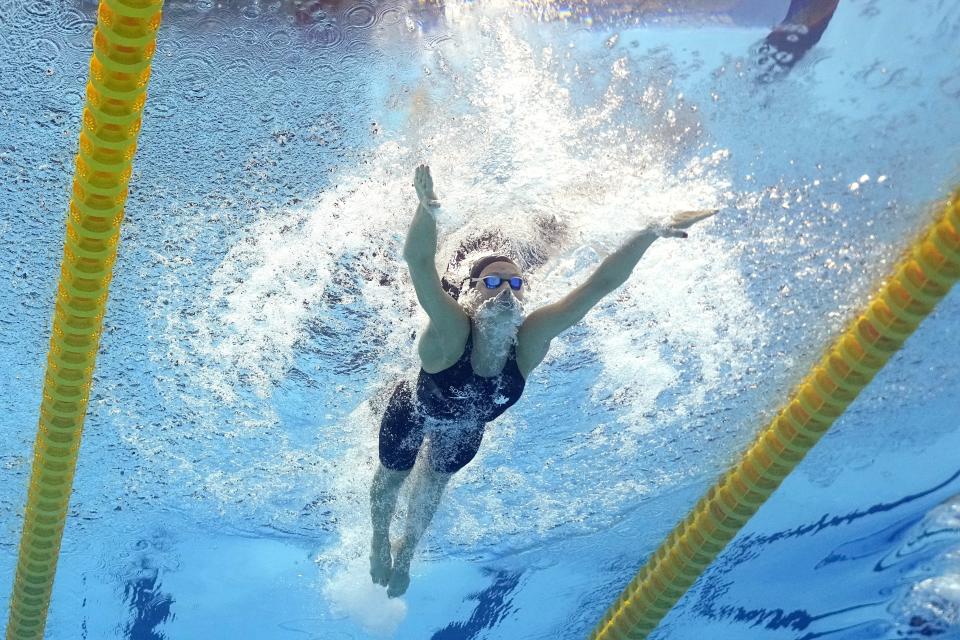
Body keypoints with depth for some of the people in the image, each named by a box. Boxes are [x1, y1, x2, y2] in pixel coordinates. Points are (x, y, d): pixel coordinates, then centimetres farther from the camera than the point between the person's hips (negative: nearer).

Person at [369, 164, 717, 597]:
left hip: (464, 429, 3)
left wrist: (652, 233, -54)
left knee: (434, 484, 29)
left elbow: (601, 283, -43)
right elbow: (419, 261, -66)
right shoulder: (451, 330, -47)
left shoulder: (530, 340, -39)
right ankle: (380, 541, 56)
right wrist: (426, 210, -86)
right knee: (392, 477, 24)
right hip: (413, 412, -3)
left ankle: (406, 549, 59)